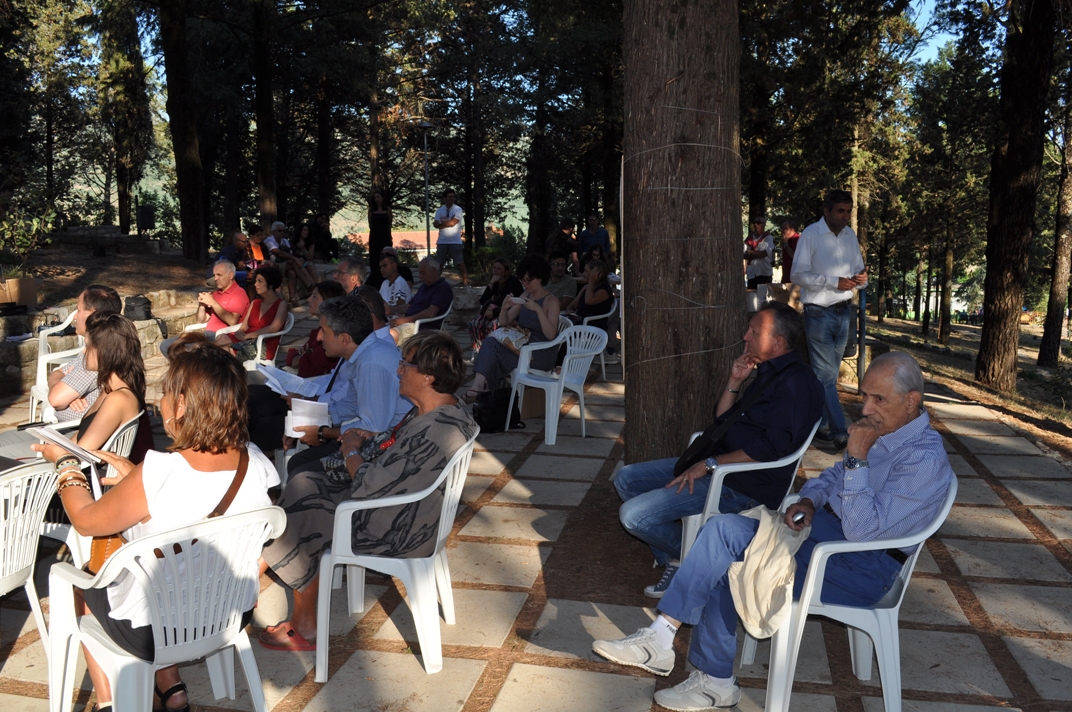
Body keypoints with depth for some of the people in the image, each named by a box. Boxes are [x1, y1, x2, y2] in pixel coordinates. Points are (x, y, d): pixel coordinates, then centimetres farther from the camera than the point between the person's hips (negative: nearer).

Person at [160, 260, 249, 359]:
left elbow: (232, 321, -19)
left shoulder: (239, 293, -4)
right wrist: (201, 304, 3)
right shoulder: (215, 294, 21)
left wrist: (213, 303, -14)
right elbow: (201, 321, 22)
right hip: (207, 334, 9)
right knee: (166, 345, -2)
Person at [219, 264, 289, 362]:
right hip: (247, 341, 6)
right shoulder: (255, 303, 23)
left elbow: (273, 328, -12)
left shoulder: (281, 304, 3)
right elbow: (244, 327, 16)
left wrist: (246, 336, -18)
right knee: (221, 338, -27)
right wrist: (239, 333, -11)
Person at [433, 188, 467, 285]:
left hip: (455, 241, -3)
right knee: (438, 263, 8)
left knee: (460, 262, -4)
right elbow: (436, 225, -6)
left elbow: (452, 223, -15)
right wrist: (448, 221, -14)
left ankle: (465, 280, 0)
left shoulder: (458, 209, -4)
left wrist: (441, 223, -3)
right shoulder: (439, 210, 6)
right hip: (442, 241, 3)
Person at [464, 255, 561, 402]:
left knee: (492, 349, -24)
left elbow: (550, 335, -18)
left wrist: (538, 309, -28)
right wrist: (505, 308, -10)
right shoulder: (525, 296, 13)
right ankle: (478, 386, -38)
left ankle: (478, 386, -18)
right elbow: (503, 322, 11)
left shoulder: (551, 301, -7)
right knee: (490, 343, -23)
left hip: (543, 353, -6)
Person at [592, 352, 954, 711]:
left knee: (721, 570, -16)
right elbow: (835, 476, 23)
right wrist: (808, 499, 2)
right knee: (723, 528, -11)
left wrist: (857, 459, -28)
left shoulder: (925, 460, -20)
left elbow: (863, 529, -27)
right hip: (823, 529, 9)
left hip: (859, 569, -9)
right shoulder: (882, 428, 7)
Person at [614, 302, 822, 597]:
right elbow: (722, 424, 17)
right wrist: (734, 383, 2)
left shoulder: (796, 383, -18)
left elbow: (772, 449, -25)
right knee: (627, 479, 11)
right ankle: (673, 560, 9)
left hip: (743, 486, -11)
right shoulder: (769, 373, 15)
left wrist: (709, 464, -21)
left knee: (633, 515, -18)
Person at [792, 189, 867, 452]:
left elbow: (858, 270, 16)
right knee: (825, 375, -7)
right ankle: (839, 432, -6)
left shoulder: (850, 235, 10)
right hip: (819, 312, -7)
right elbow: (799, 274, -15)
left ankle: (819, 425, 23)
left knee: (830, 374, 13)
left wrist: (861, 278, -8)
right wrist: (834, 282, -23)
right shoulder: (811, 234, -9)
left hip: (843, 312, 7)